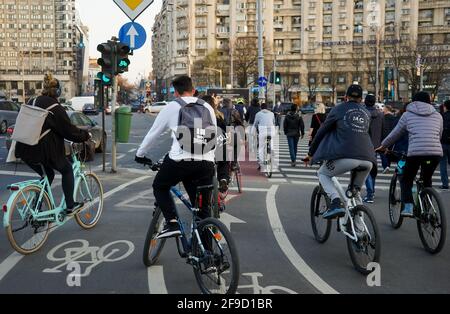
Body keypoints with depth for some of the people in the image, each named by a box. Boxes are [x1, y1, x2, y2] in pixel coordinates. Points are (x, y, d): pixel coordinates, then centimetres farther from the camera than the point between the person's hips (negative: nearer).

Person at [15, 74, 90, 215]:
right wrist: (86, 135, 7)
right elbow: (69, 130, -9)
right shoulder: (56, 108, -12)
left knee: (48, 174, 24)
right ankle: (70, 206, 15)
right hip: (43, 150, -7)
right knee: (67, 170, 15)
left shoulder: (32, 102, 11)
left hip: (26, 150, 7)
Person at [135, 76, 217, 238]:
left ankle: (172, 223, 4)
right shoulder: (207, 107, 19)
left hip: (180, 161, -3)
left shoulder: (171, 107, 9)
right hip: (206, 164, 4)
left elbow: (153, 134, 16)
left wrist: (140, 154, 31)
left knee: (160, 187, 22)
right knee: (203, 206, 13)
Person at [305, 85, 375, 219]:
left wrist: (311, 153, 23)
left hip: (346, 157, -5)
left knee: (323, 174, 17)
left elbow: (322, 131, 14)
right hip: (368, 160, 5)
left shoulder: (339, 109, 12)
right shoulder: (366, 112, 23)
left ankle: (336, 203, -5)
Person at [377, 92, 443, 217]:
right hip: (436, 153, 3)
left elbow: (395, 134, 17)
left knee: (406, 180, 14)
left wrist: (383, 146, 30)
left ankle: (408, 207, -4)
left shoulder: (407, 115, 13)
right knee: (427, 180, 23)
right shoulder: (437, 115, 20)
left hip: (415, 152, -3)